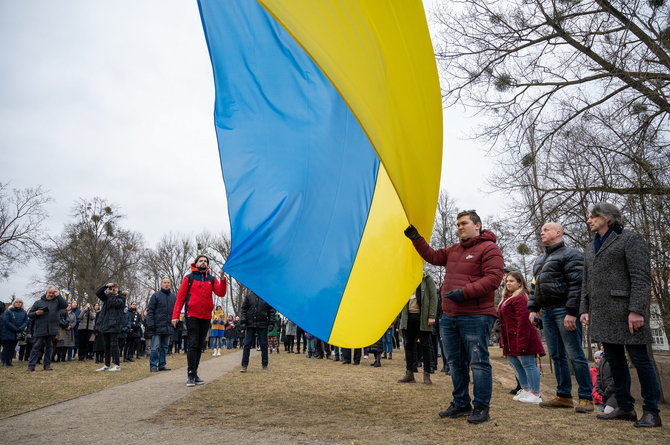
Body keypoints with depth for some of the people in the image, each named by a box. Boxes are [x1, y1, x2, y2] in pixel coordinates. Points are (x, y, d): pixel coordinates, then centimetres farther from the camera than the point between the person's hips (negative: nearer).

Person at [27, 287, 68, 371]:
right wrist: (36, 313, -12)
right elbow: (29, 314, 10)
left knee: (49, 347, 8)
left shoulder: (57, 302, 11)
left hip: (52, 330, 2)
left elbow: (65, 305, -8)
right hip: (40, 330, -2)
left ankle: (47, 364, 16)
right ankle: (31, 365, 3)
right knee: (36, 347, -1)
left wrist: (58, 295, -7)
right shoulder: (38, 302, 8)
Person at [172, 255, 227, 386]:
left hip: (206, 317, 4)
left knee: (200, 346, 8)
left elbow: (221, 293, -3)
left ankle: (194, 374, 15)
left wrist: (222, 279, -18)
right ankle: (191, 374, -5)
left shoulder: (212, 279, 12)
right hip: (192, 316, -4)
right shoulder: (189, 278, 4)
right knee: (193, 344, -7)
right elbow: (180, 297, 0)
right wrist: (175, 315, -7)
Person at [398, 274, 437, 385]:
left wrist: (431, 316, -13)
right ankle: (409, 374, 13)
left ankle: (427, 375, 7)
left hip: (422, 317, -5)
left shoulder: (427, 280, 1)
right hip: (408, 317, 5)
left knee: (425, 346, 1)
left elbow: (433, 298, -5)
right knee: (409, 345, 6)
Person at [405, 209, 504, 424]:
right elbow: (433, 256, 26)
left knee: (478, 362, -2)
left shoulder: (489, 249, -7)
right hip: (449, 317, 9)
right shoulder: (454, 250, 19)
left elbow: (493, 279, -17)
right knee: (456, 362, 15)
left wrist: (464, 292, -22)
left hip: (475, 317, -8)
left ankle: (481, 408, 9)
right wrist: (416, 239, 16)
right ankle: (461, 404, 26)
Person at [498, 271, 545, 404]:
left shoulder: (520, 298, -16)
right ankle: (526, 390, 28)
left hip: (521, 337, -11)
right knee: (515, 363, 16)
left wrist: (521, 342, -25)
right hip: (511, 339, 11)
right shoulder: (507, 297, 16)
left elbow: (522, 320, -22)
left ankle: (536, 395, 6)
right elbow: (504, 320, 20)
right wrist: (503, 339, 17)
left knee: (528, 364, -3)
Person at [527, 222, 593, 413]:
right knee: (557, 355, 10)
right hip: (547, 312, 8)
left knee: (575, 354, -5)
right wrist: (532, 309, 12)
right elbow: (534, 286, 23)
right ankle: (563, 396, 17)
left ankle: (586, 398, 2)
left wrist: (571, 312, -20)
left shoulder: (570, 255, -5)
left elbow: (576, 285, -14)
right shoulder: (540, 259, 21)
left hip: (563, 310, -8)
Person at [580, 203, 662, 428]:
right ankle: (625, 408, 18)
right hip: (601, 314, 7)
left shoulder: (630, 239, -1)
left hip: (624, 311, -7)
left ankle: (651, 412, 9)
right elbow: (586, 283, 20)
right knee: (614, 360, 10)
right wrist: (584, 309, 10)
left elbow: (641, 277, -10)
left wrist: (637, 310, -19)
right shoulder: (590, 248, 20)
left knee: (639, 358, -1)